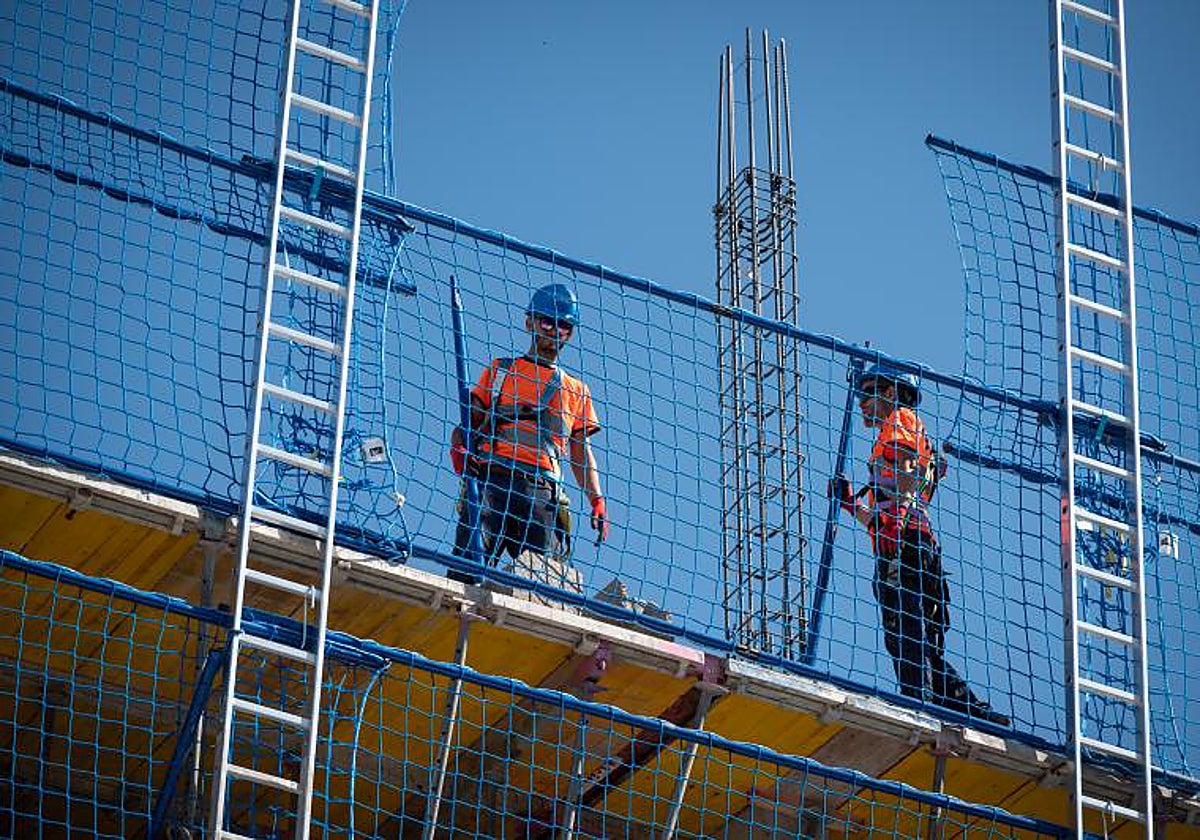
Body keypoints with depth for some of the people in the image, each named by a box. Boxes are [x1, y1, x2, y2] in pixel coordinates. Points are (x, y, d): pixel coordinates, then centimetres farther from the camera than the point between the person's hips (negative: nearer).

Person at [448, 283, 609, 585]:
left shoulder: (576, 390, 28)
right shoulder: (499, 370, 25)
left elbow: (582, 452, 23)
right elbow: (467, 423, 18)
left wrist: (597, 499, 7)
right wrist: (458, 447, -5)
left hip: (541, 490, 1)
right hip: (490, 478, -1)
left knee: (541, 575, -19)